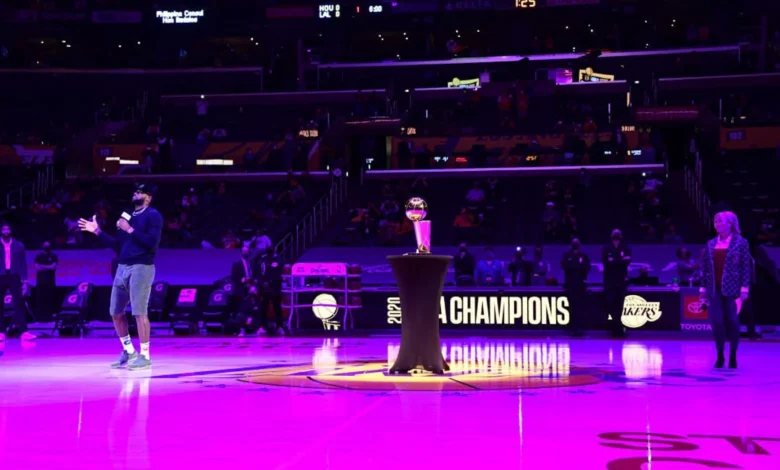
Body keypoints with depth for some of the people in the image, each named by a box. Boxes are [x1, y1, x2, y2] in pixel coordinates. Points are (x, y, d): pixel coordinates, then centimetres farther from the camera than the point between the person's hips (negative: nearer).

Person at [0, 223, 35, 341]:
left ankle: (24, 332, -10)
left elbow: (23, 263, 8)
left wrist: (24, 280, 1)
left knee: (19, 303, -7)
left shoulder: (18, 245, 9)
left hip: (14, 277, 0)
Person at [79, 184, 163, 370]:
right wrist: (97, 231, 15)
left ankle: (145, 356, -2)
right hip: (123, 268, 8)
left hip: (141, 267, -8)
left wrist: (130, 230, -16)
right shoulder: (129, 216, 21)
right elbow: (117, 243, 20)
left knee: (139, 313, -10)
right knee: (116, 312, 10)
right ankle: (128, 351, 22)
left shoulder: (153, 215, -4)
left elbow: (152, 242, -17)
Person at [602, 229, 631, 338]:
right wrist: (621, 260, -14)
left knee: (619, 305, 2)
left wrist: (613, 261, -15)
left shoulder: (626, 248, 6)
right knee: (611, 304, -10)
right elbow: (605, 261, -11)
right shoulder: (606, 248, 5)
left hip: (621, 281, 0)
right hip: (609, 281, 0)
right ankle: (619, 329, -7)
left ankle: (616, 329, 10)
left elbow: (627, 261, -9)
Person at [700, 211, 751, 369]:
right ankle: (720, 355, 8)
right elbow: (705, 267, 11)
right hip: (715, 289, 3)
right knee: (717, 322, -3)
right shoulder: (711, 244, 10)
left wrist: (744, 289, -10)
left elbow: (746, 267, -3)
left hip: (732, 289, -3)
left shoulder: (741, 243, 0)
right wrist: (703, 288, 7)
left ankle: (733, 356, 11)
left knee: (732, 322, -2)